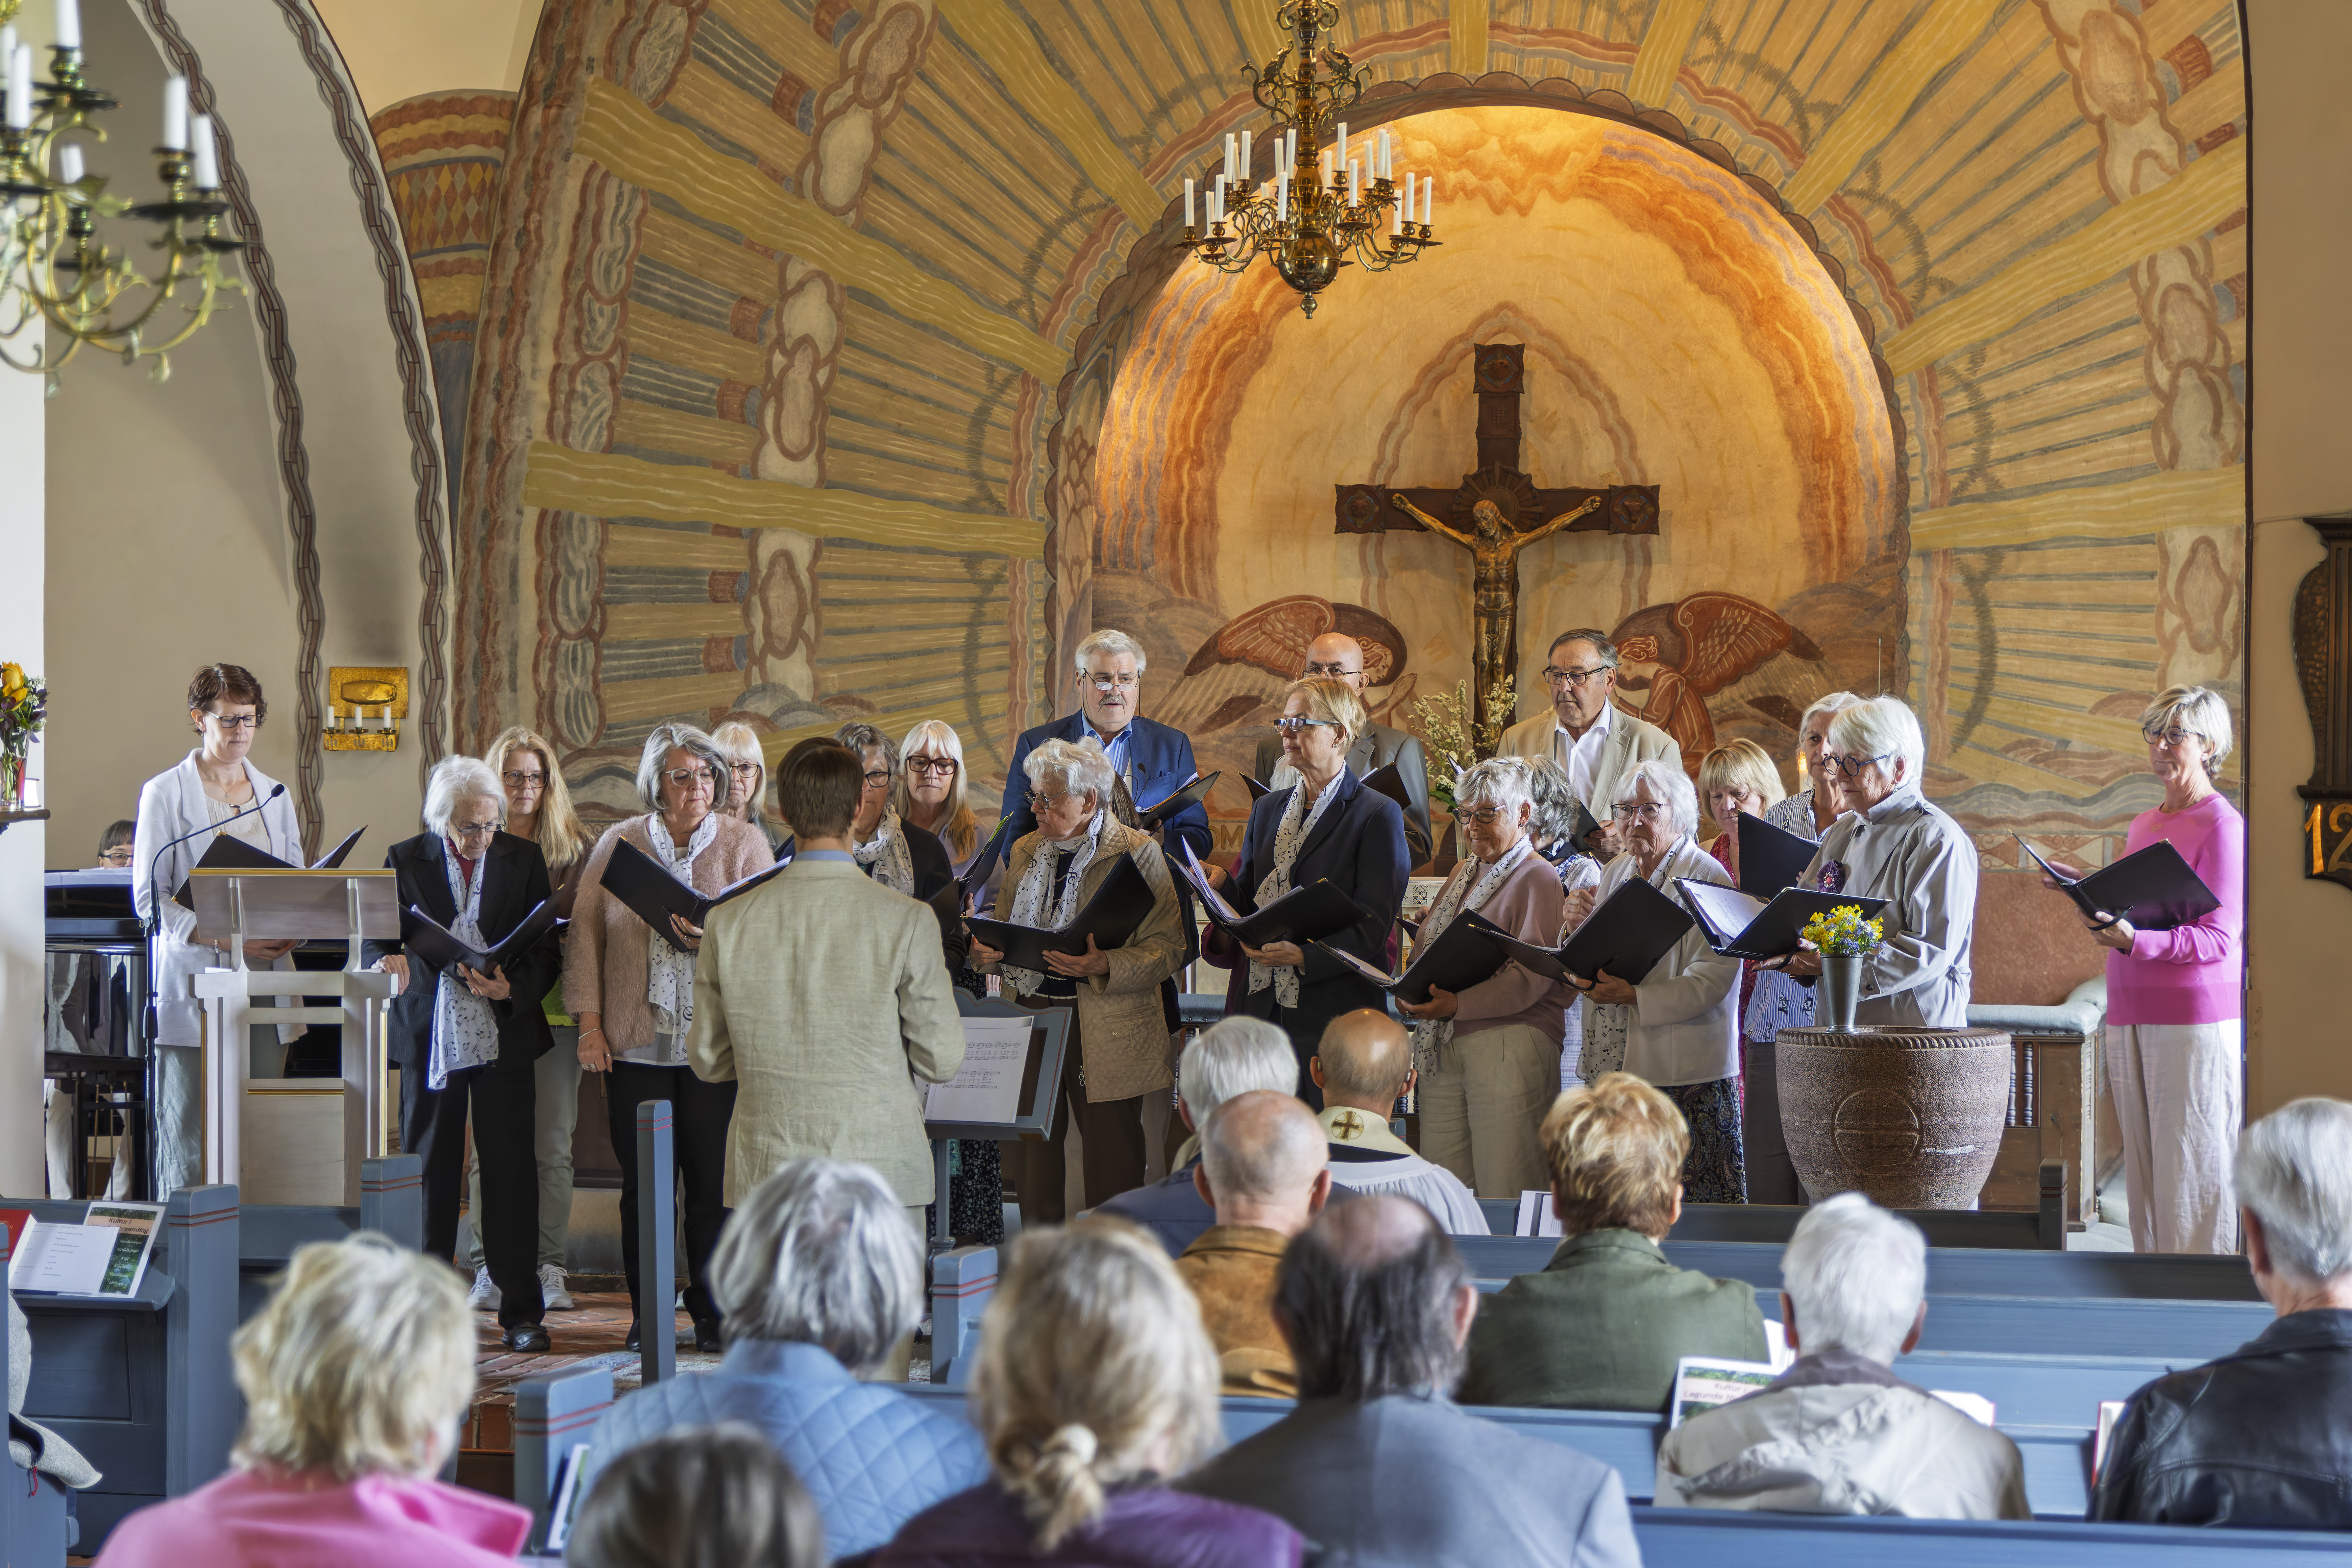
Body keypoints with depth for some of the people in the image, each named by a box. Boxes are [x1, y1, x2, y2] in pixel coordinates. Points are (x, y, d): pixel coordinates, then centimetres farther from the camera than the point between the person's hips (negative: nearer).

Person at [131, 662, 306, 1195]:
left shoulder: (275, 795, 15)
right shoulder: (165, 793, 0)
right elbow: (150, 898, -5)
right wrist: (223, 936, -17)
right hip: (195, 981, -4)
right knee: (189, 1135, -6)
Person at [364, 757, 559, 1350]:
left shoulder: (523, 860, 4)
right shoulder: (405, 860, 2)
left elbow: (547, 950, 4)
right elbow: (376, 937, 4)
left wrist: (513, 989, -15)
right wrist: (392, 961, -20)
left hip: (504, 1035, 0)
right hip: (429, 1037, 0)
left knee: (510, 1171, 0)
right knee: (428, 1169, 5)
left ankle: (521, 1311, 7)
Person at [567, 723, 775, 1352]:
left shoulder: (744, 842, 5)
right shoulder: (618, 844, 8)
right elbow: (585, 934, 8)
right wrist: (590, 1026, 1)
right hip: (636, 1039, 1)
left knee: (715, 1181, -2)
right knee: (643, 1182, 3)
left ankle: (713, 1313, 9)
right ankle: (648, 1315, 13)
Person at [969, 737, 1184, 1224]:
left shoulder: (1138, 854, -3)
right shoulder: (1025, 851, 15)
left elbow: (1168, 947, -8)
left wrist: (1104, 966, -24)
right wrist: (987, 952, 1)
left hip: (1106, 1033, -5)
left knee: (1111, 1163, -2)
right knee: (1027, 1159, 5)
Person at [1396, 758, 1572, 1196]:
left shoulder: (1539, 879, -4)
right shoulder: (1463, 873, 20)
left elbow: (1531, 976, -14)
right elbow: (1426, 945, 21)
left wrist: (1459, 1005, -22)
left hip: (1509, 1041, -7)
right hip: (1441, 1045, 7)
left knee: (1501, 1193, -7)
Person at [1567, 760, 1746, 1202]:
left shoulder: (1707, 879, -7)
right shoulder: (1615, 874, 15)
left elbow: (1712, 979, -17)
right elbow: (1584, 973, 21)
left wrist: (1635, 996, -25)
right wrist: (1577, 929, 1)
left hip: (1686, 1073, -6)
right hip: (1613, 1064, 6)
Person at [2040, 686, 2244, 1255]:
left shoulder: (2223, 826, -7)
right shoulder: (2144, 824, 18)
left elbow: (2219, 939, -14)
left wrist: (2135, 941, -27)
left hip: (2194, 1016, -8)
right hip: (2131, 1015, 8)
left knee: (2192, 1168, -7)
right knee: (2142, 1164, 8)